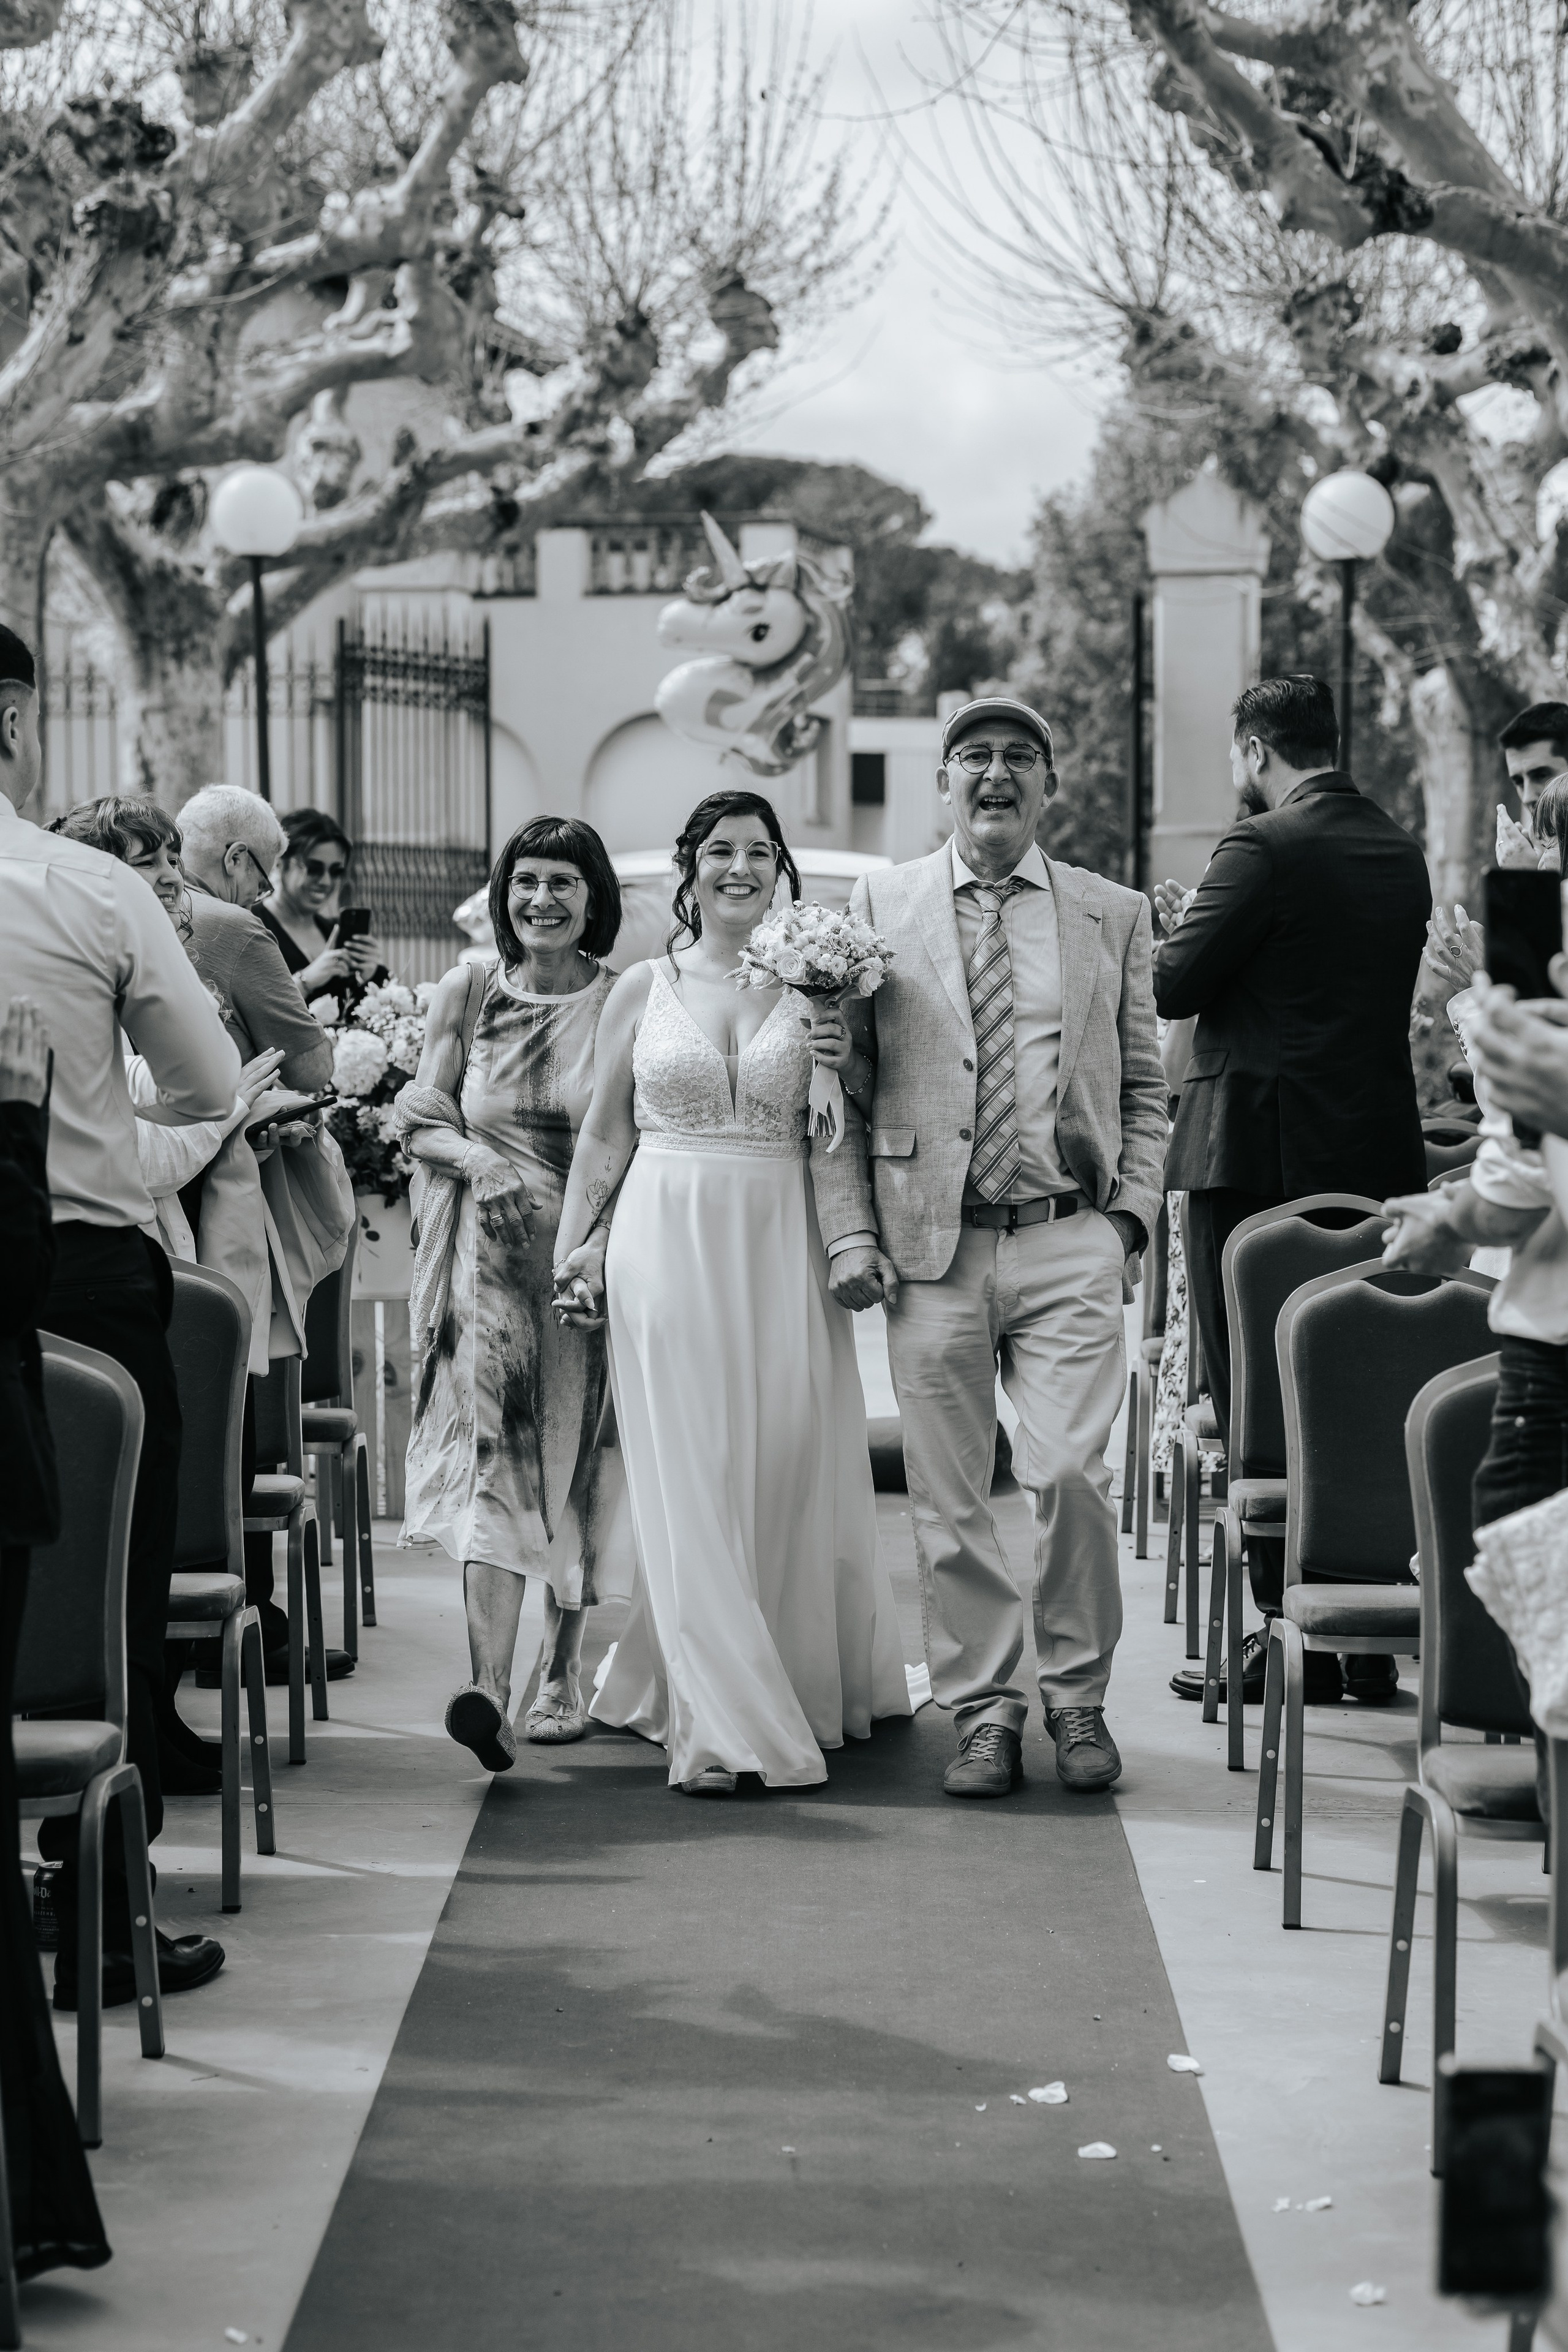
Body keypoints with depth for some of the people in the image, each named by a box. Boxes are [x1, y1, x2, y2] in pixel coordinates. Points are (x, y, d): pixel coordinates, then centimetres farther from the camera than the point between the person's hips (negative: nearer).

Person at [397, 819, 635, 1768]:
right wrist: (476, 1160, -12)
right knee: (493, 1450, -14)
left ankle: (562, 1672, 24)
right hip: (490, 1253, 0)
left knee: (579, 1461, 7)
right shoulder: (469, 993, 5)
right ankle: (490, 1688, -25)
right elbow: (421, 1119, 8)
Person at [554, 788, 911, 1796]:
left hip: (781, 1247, 0)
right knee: (691, 1479, -3)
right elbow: (605, 1132, 11)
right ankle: (721, 1723, -5)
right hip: (669, 1244, 0)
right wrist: (574, 1243, 4)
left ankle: (807, 1689, 20)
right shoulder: (643, 988, 7)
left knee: (789, 1471, 4)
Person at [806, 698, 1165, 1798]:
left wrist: (1131, 1215, 1)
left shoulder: (1115, 915, 11)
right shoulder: (881, 906, 8)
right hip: (933, 1249, 0)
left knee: (1071, 1472, -11)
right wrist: (852, 1233, -1)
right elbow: (845, 1085, 8)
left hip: (1071, 1243, 0)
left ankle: (1078, 1696, 9)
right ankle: (986, 1709, 15)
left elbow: (1145, 1088, 15)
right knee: (950, 1499, 2)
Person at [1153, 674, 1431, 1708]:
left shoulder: (1266, 848, -13)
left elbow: (1175, 985, -14)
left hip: (1265, 1156, -7)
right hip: (1380, 1150, 7)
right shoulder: (1401, 850, 11)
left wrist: (1181, 923, 8)